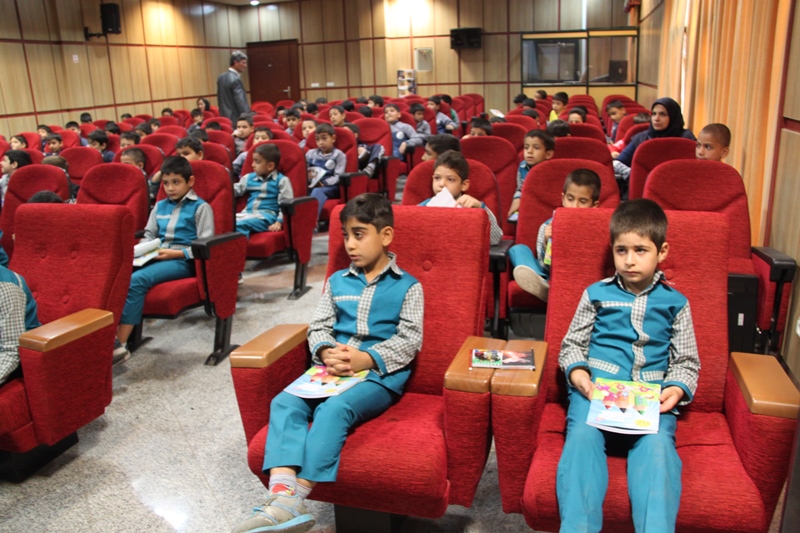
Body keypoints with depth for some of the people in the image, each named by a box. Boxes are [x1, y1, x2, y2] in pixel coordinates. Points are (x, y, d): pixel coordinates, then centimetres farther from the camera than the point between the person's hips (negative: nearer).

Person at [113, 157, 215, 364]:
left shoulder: (200, 207, 2)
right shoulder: (159, 206, 21)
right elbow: (149, 235, 22)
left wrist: (176, 253, -15)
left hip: (182, 261, -6)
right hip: (156, 258, 6)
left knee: (137, 280, -32)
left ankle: (119, 345, -30)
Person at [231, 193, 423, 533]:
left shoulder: (407, 286, 4)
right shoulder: (337, 281, 18)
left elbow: (409, 340, -3)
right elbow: (318, 327, 13)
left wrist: (366, 358, -19)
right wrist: (327, 353, -10)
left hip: (381, 373, -5)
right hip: (332, 367, 5)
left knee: (334, 409, -33)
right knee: (284, 402, -22)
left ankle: (295, 500, -32)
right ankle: (281, 493, -37)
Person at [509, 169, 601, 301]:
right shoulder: (548, 226, 2)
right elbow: (544, 265, -1)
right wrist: (546, 243, -19)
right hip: (547, 276, 3)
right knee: (517, 249, -13)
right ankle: (541, 284, -40)